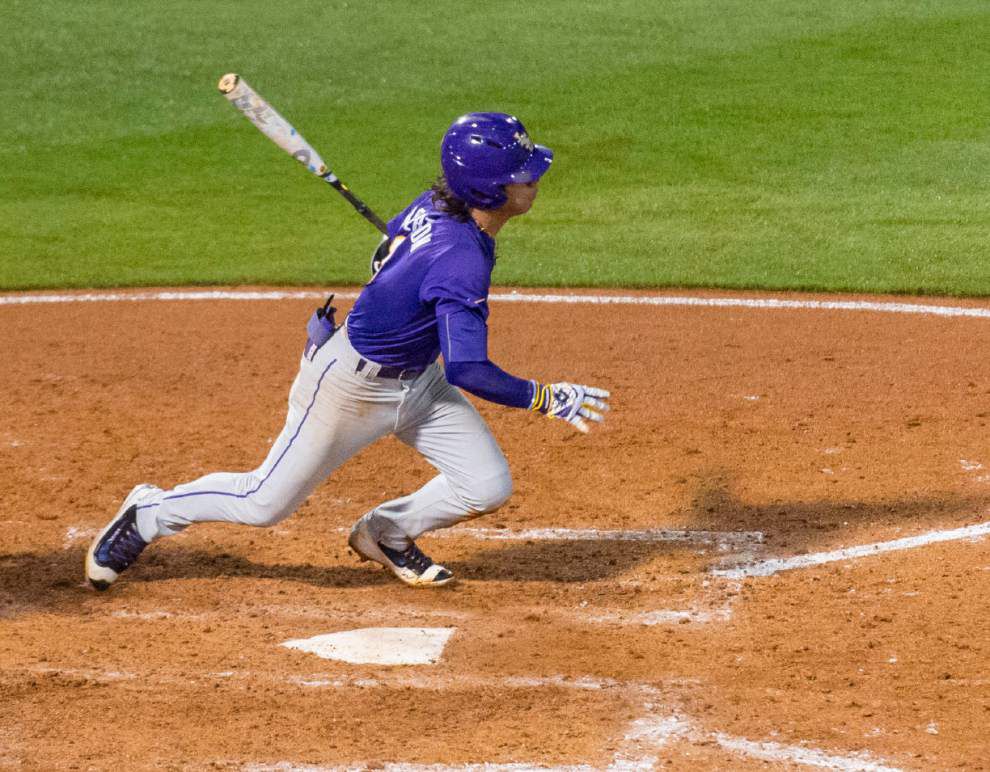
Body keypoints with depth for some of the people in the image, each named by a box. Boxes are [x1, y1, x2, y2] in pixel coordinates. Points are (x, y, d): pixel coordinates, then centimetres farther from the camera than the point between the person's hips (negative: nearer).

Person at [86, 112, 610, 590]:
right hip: (353, 386, -9)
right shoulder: (463, 260, -34)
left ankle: (386, 533, 25)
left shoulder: (435, 204, -9)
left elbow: (395, 234, 12)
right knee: (266, 503, 6)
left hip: (418, 382, 9)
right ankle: (148, 515, 29)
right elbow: (468, 371, -36)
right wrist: (546, 398, -29)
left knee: (489, 487, 0)